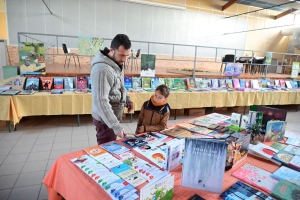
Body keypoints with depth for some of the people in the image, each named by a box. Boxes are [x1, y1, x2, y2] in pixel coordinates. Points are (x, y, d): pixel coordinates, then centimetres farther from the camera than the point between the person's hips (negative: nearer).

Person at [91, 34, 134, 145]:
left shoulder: (117, 63, 2)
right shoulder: (102, 70, -27)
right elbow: (100, 102, -30)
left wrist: (127, 99, 4)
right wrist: (117, 126, -30)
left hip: (113, 115, 8)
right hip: (105, 119, -8)